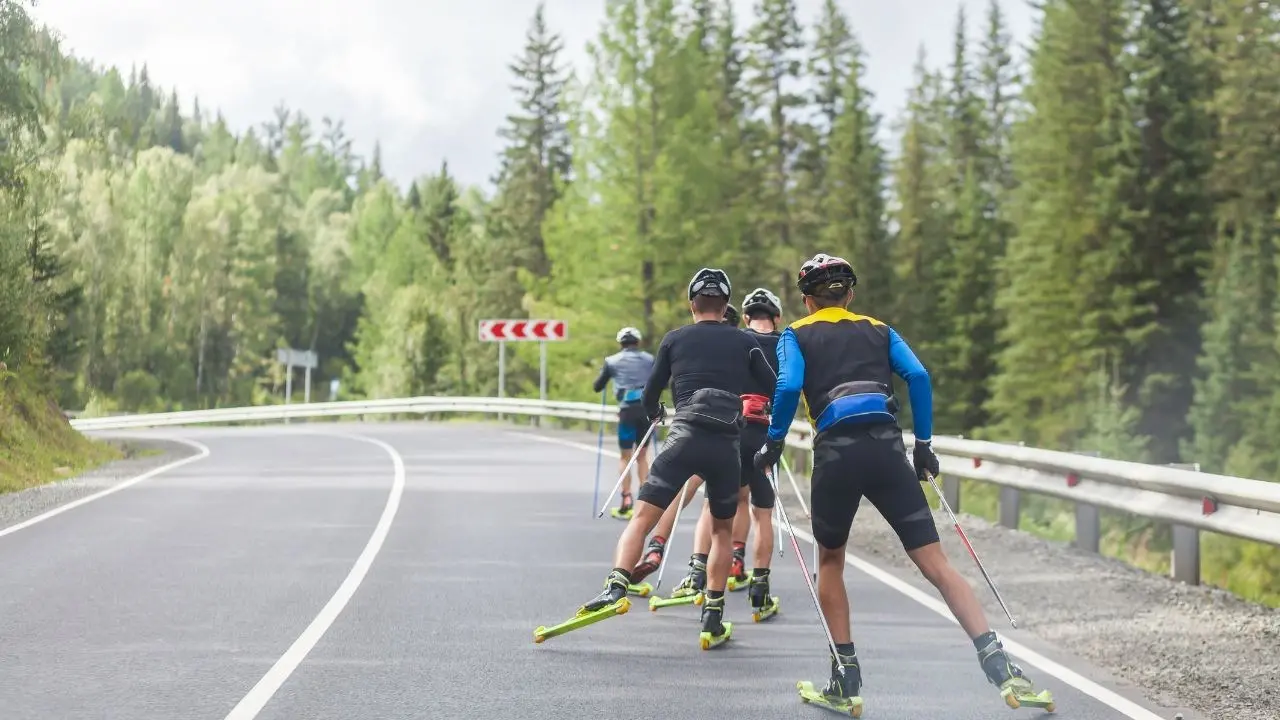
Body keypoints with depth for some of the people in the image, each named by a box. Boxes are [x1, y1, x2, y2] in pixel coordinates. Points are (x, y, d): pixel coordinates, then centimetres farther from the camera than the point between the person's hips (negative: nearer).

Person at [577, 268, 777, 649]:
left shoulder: (675, 339, 13)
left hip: (684, 439, -1)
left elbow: (650, 395, 16)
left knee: (642, 517, -3)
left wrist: (655, 414, 40)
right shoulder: (744, 343, 14)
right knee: (722, 530, 18)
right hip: (727, 446, 2)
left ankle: (616, 585, -26)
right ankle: (713, 621, 13)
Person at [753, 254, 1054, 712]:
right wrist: (923, 444, 13)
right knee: (935, 563, -1)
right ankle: (997, 664, -14)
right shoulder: (879, 331, 22)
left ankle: (846, 678, 14)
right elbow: (917, 376, 8)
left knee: (830, 562, 20)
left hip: (835, 452, -1)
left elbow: (789, 386, -3)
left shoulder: (796, 335, 16)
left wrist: (774, 442, 7)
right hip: (887, 448, 2)